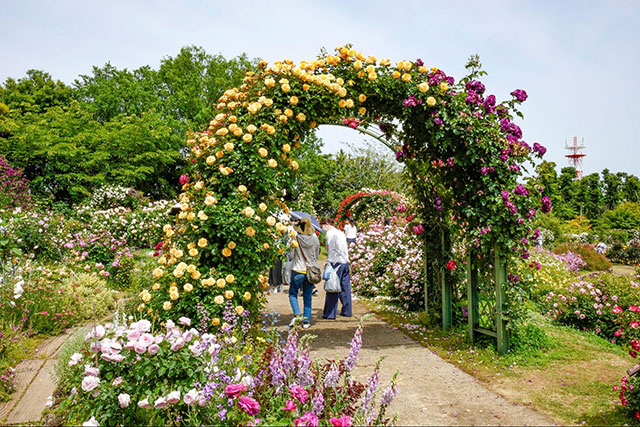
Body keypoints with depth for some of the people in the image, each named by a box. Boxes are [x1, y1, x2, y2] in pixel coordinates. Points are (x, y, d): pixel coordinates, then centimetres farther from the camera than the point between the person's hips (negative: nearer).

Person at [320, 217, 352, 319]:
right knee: (345, 287, 12)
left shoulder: (330, 233, -6)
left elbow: (331, 250, -11)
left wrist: (328, 262, -5)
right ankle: (347, 311, 18)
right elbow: (345, 249, 16)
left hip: (336, 262, -8)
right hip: (345, 262, 8)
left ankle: (330, 313, 0)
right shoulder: (340, 232, 17)